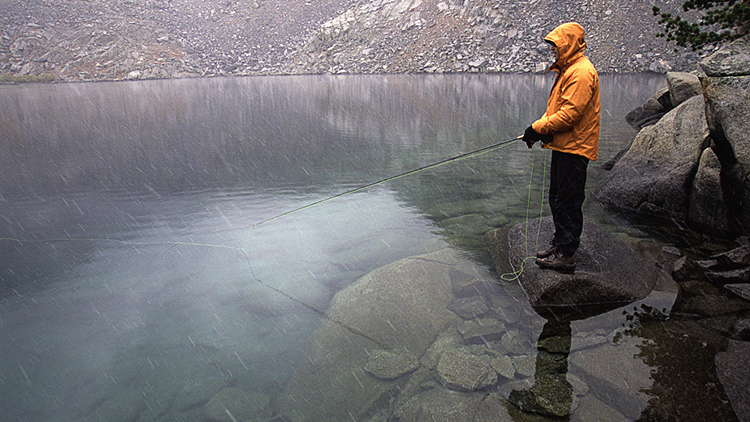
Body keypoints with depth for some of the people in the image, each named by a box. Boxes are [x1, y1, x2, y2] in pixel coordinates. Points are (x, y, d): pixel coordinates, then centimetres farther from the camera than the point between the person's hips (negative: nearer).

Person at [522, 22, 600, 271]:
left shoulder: (582, 72, -15)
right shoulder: (567, 70, 18)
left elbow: (571, 113, -23)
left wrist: (539, 129, -17)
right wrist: (539, 129, 6)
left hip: (574, 149, -10)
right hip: (562, 146, 10)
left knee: (568, 202, -5)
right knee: (557, 198, 16)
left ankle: (566, 255, 2)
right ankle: (559, 243, 28)